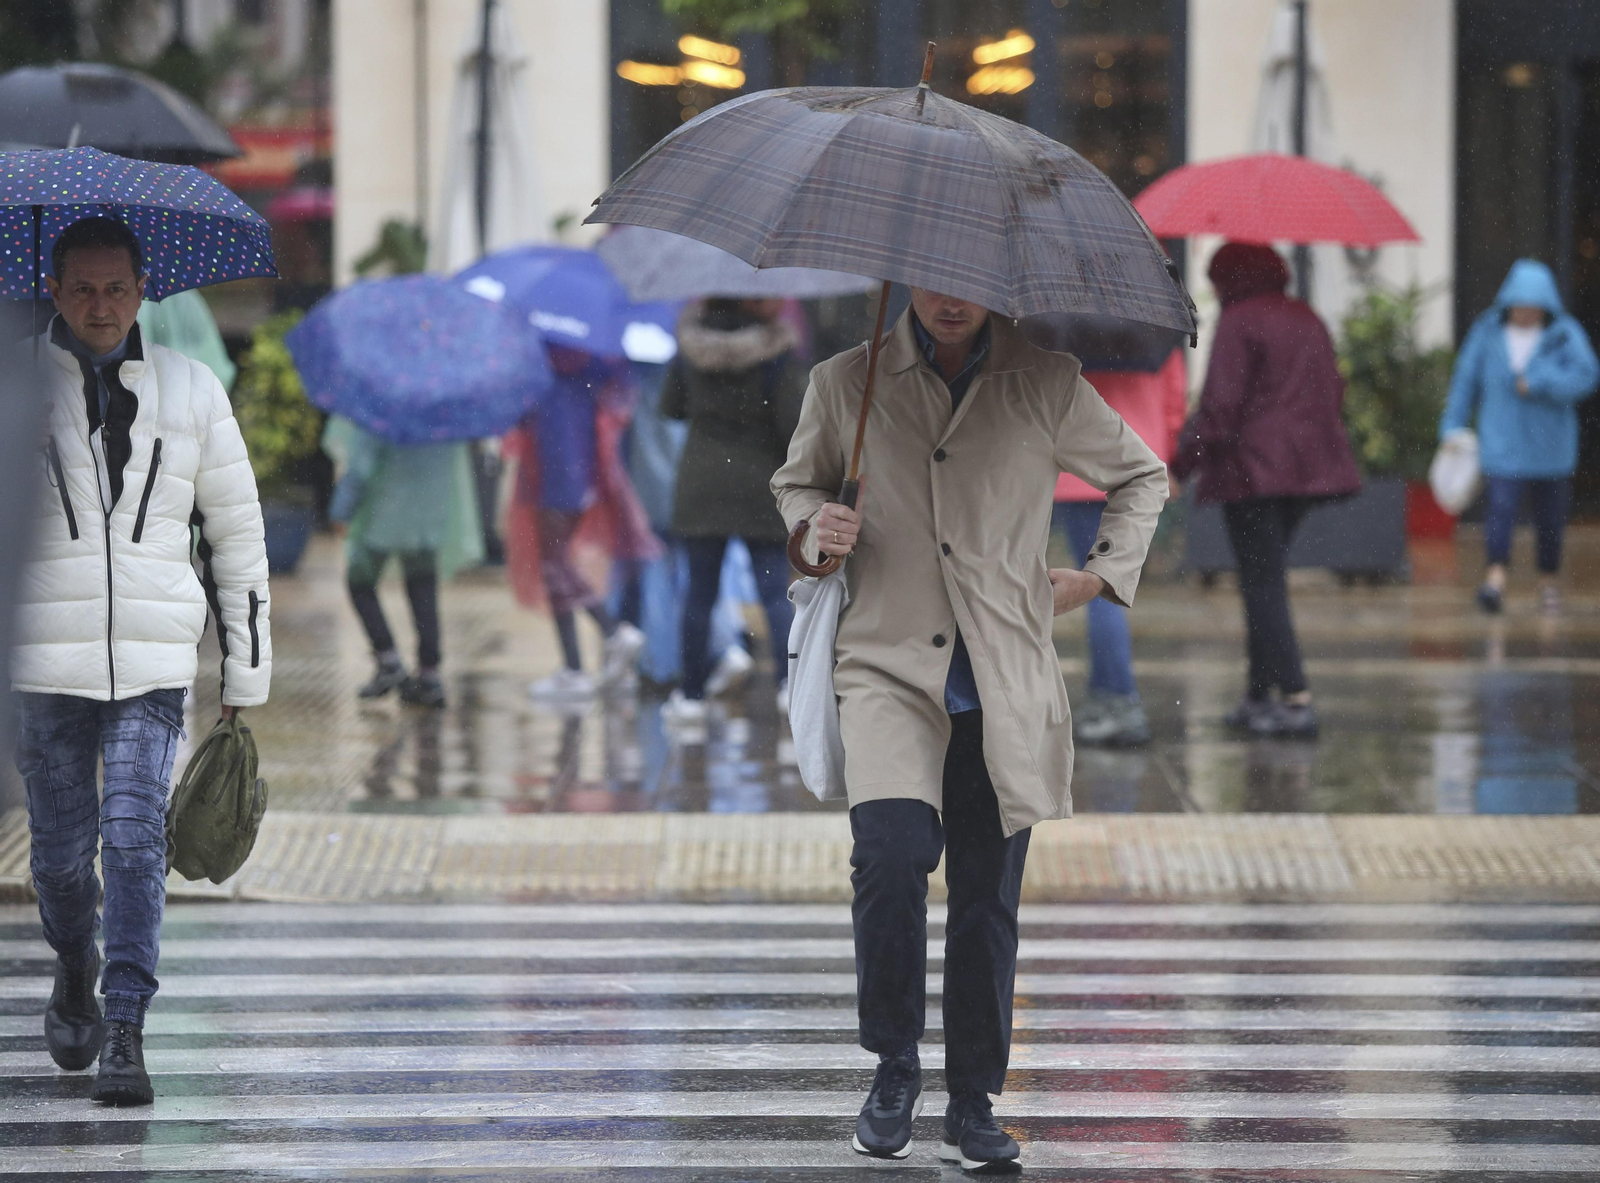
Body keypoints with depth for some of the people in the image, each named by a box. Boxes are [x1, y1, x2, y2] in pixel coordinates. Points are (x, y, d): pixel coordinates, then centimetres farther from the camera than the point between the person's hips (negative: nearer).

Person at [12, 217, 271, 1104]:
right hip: (43, 662, 0)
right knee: (62, 848, 7)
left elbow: (237, 532, 14)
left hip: (153, 663, 0)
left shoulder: (190, 393, 8)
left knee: (135, 837, -12)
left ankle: (123, 1033, -13)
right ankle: (74, 978, 36)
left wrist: (247, 670, 13)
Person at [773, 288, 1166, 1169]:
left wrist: (1099, 577, 8)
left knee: (988, 897, 4)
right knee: (892, 849, -24)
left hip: (1002, 679, 1)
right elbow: (796, 481, 22)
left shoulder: (1048, 387, 4)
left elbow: (1141, 477, 20)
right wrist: (815, 526, 0)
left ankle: (973, 1105, 17)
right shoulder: (844, 386, 4)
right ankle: (894, 1065, -4)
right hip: (887, 665, -1)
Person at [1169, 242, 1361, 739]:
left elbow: (1220, 406, -16)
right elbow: (1333, 392, 18)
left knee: (1263, 586, -8)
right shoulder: (1308, 320, 15)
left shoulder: (1238, 322, -10)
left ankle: (1297, 699, -17)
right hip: (1308, 466, 8)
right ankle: (1259, 695, 21)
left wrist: (1181, 464, -10)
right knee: (1266, 580, 18)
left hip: (1253, 469, -8)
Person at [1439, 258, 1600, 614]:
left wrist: (1537, 383, -22)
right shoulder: (1487, 333, 1)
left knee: (1550, 517, 9)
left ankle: (1549, 581, 27)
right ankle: (1495, 579, -26)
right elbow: (1465, 381, 5)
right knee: (1501, 506, -17)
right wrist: (1453, 429, 1)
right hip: (1502, 446, -1)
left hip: (1549, 447, 1)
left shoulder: (1565, 335, -3)